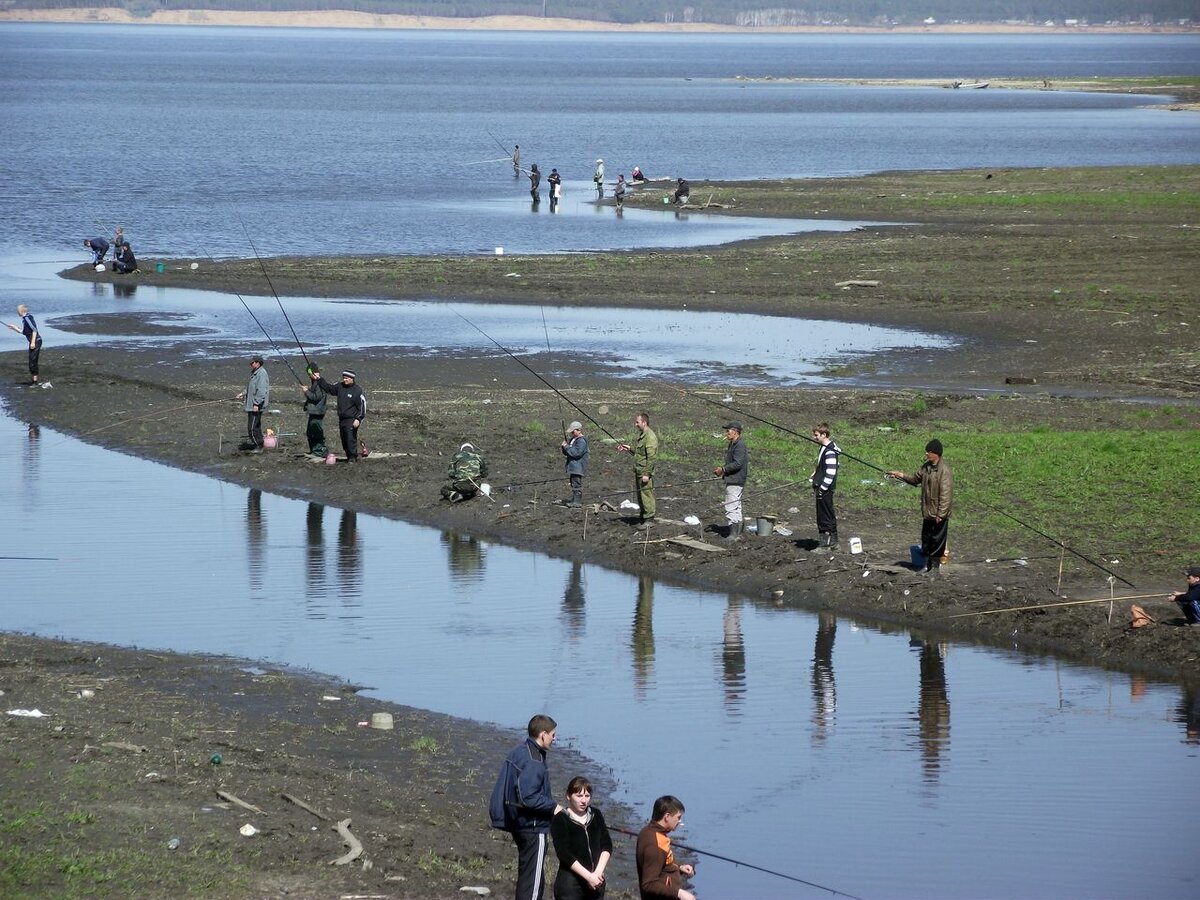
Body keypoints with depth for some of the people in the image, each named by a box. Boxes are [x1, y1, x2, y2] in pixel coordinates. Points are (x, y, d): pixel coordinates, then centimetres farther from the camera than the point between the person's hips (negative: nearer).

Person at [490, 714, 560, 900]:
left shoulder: (517, 752, 10)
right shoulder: (533, 762, -22)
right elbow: (528, 797, -28)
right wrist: (553, 807, -15)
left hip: (518, 823, 10)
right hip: (534, 828, -10)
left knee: (527, 877, 20)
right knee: (532, 880, -5)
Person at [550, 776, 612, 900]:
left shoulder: (596, 815, 9)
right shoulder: (560, 820, -6)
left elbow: (607, 846, 6)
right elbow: (564, 854, -13)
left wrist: (598, 872, -9)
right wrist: (589, 876, -17)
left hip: (595, 881, 5)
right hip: (570, 881, -5)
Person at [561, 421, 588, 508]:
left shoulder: (581, 441, -13)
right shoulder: (573, 439, 17)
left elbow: (577, 453, -23)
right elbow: (566, 453, 21)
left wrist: (567, 447, -17)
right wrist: (564, 446, 0)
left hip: (578, 467, -10)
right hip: (572, 467, 10)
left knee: (577, 484, -12)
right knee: (573, 484, 15)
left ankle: (577, 502, -12)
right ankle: (574, 500, 21)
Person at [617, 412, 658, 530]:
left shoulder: (650, 437, -16)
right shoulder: (640, 434, 16)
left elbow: (651, 457, -20)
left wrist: (647, 474, -22)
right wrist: (629, 449, 11)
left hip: (645, 472, -10)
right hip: (637, 471, 10)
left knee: (646, 495, -7)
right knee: (639, 494, 15)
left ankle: (648, 520, -3)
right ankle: (642, 516, 23)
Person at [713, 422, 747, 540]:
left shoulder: (740, 445, -16)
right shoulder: (732, 445, 18)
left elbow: (737, 463, -23)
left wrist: (723, 469, -15)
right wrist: (721, 470, 12)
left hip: (736, 481, -11)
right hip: (731, 480, 11)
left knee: (731, 508, -13)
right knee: (736, 507, 15)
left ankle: (733, 534, -14)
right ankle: (737, 532, 21)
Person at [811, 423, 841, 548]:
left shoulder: (830, 451, -18)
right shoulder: (824, 448, 14)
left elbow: (830, 472, -22)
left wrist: (822, 488, -22)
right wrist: (816, 486, 21)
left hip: (826, 489, -10)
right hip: (821, 488, 10)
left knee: (827, 513, -5)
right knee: (821, 514, 14)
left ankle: (832, 539, 0)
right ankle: (823, 537, 21)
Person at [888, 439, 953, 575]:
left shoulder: (944, 471, -20)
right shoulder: (926, 467, 6)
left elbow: (946, 494, -22)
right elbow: (915, 478, 22)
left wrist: (941, 514, -22)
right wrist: (900, 475, 8)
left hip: (938, 515, -8)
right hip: (927, 513, 8)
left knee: (937, 541, 2)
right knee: (926, 540, 15)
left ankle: (934, 566, 12)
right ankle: (926, 565, 25)